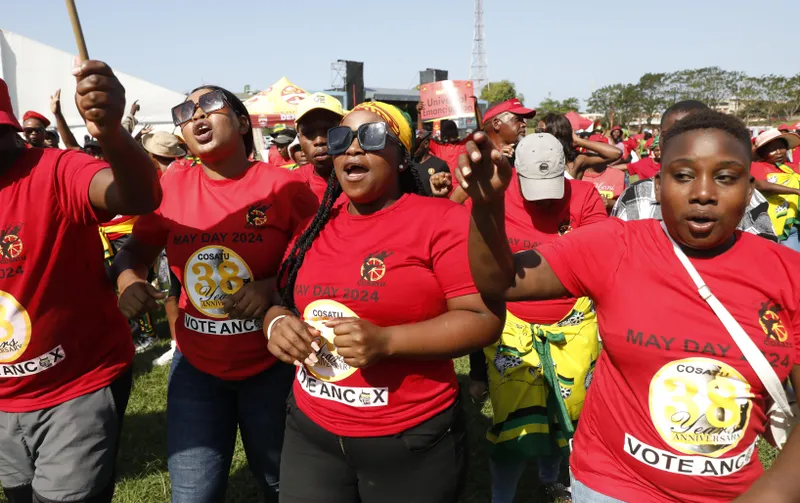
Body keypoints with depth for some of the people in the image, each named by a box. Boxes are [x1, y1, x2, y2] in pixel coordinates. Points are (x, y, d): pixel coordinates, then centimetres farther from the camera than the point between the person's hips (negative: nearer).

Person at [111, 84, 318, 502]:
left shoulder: (283, 186, -13)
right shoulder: (170, 186, -4)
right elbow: (136, 249, 8)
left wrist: (274, 286, -23)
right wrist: (128, 281, -13)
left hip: (272, 364, -2)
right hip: (196, 364, 2)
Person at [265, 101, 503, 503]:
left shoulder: (441, 220, -12)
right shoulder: (317, 227, 6)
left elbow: (484, 317, -16)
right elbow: (281, 300, 15)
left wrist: (387, 342, -25)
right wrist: (277, 323, -8)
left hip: (411, 441, -4)